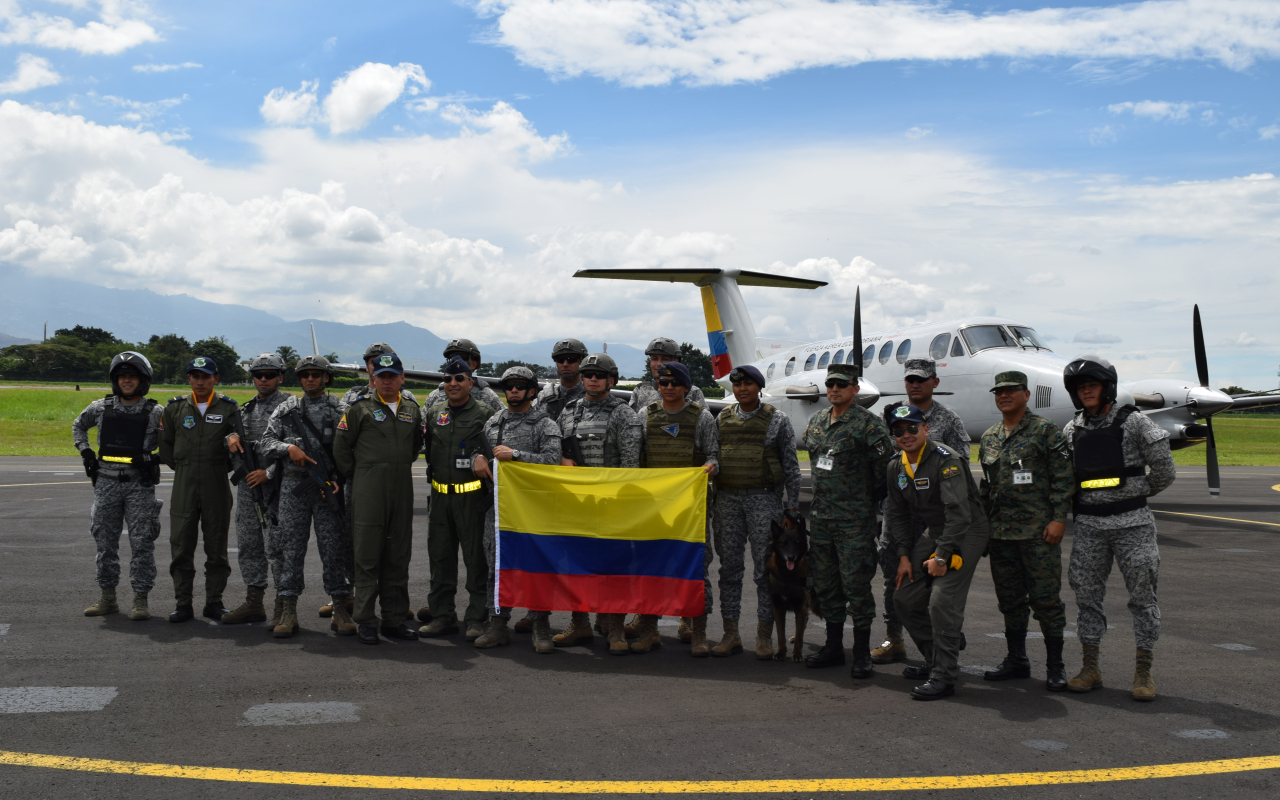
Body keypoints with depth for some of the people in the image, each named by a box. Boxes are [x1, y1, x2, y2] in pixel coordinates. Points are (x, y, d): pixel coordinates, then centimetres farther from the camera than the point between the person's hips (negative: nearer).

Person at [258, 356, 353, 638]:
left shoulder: (339, 409, 6)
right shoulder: (286, 409, 12)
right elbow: (266, 442, 8)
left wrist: (337, 478, -11)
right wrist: (288, 448, -11)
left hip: (328, 488, -2)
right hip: (294, 487, 2)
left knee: (334, 548, 0)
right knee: (290, 548, 1)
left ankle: (340, 609, 6)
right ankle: (288, 611, 6)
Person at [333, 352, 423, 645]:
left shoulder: (412, 409, 11)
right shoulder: (361, 408, -2)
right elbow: (341, 446, 2)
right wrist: (357, 476, 5)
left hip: (402, 488, 4)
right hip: (369, 488, -4)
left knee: (398, 555, 8)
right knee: (367, 555, -3)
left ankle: (395, 619, 16)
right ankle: (364, 621, 3)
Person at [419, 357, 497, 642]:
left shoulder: (485, 415, -3)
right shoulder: (433, 414, 11)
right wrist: (435, 475, 12)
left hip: (472, 497, -5)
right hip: (440, 497, 5)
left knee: (476, 559, -1)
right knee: (440, 557, 10)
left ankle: (477, 619, 7)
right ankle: (442, 616, 19)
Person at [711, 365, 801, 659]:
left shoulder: (777, 420, 1)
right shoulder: (722, 420, 10)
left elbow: (791, 466, 2)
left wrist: (792, 507, -3)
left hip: (764, 499, -3)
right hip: (728, 499, 3)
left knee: (765, 568, -1)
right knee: (729, 567, 5)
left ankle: (765, 636, 8)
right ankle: (731, 634, 12)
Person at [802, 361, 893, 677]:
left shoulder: (868, 424, -9)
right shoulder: (816, 421, 12)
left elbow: (884, 470, -8)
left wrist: (868, 503, -1)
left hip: (854, 520, -7)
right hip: (820, 517, 7)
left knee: (856, 585, -3)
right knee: (825, 585, 13)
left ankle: (862, 654, 7)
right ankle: (833, 648, 24)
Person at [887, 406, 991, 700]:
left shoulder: (946, 461, -21)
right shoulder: (895, 468, 4)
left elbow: (959, 513, -26)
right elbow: (898, 513, 14)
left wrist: (942, 555, -25)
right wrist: (904, 555, 6)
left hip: (966, 535, -8)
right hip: (934, 534, 8)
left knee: (942, 603, -17)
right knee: (906, 598, 6)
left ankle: (944, 677, -10)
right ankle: (935, 661, 21)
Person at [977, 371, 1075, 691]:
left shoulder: (1045, 431, -3)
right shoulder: (989, 437, 14)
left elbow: (1064, 478, -7)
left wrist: (1059, 518, -14)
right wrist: (983, 524, 16)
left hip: (1039, 532, -6)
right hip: (1001, 533, 6)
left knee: (1045, 597, -3)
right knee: (1009, 598, 11)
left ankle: (1055, 665, 7)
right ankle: (1016, 660, 23)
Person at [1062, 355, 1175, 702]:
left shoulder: (1133, 422, -5)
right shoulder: (1072, 430, 7)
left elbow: (1164, 469, -3)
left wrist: (1141, 493, 9)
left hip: (1132, 523, -4)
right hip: (1088, 525, 4)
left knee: (1142, 595, 0)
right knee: (1087, 596, 6)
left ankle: (1143, 672, 8)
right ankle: (1090, 668, 15)